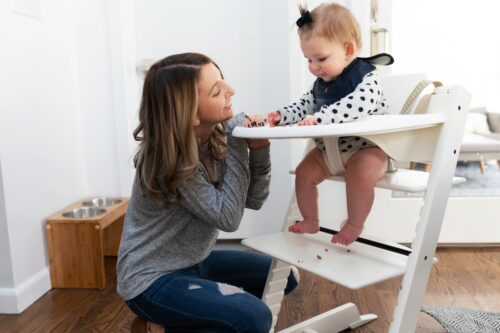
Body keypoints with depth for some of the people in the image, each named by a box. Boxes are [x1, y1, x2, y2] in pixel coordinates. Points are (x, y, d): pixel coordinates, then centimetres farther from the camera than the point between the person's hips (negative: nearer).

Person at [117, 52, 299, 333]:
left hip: (195, 263, 8)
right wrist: (238, 144, -22)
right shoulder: (167, 160, -24)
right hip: (153, 279, -8)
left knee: (285, 275, 11)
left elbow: (253, 200, -2)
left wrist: (259, 148, -19)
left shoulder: (214, 139, -4)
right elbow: (228, 216, -25)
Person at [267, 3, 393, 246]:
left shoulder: (365, 79, -20)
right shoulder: (321, 83, 4)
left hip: (367, 149, -8)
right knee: (304, 172, 1)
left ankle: (354, 225, -11)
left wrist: (318, 118, -49)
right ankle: (310, 221, 18)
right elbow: (304, 105, 14)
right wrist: (282, 115, -6)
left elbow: (355, 106, -41)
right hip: (329, 149, 8)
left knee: (360, 173, -33)